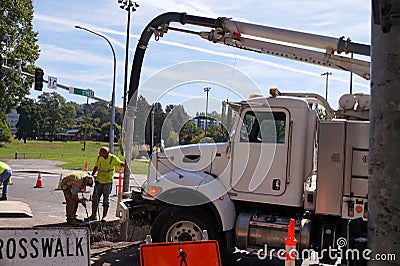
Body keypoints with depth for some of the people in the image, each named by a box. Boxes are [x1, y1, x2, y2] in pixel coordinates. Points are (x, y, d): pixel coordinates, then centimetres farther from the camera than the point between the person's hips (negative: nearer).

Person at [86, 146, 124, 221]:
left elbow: (120, 163, 1)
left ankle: (104, 216, 13)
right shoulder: (99, 157, 1)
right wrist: (92, 175, 1)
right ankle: (93, 215, 16)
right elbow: (96, 167, 11)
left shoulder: (113, 158, -10)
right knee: (95, 198, 6)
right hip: (99, 181, 4)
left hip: (108, 182, -4)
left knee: (106, 199, 3)